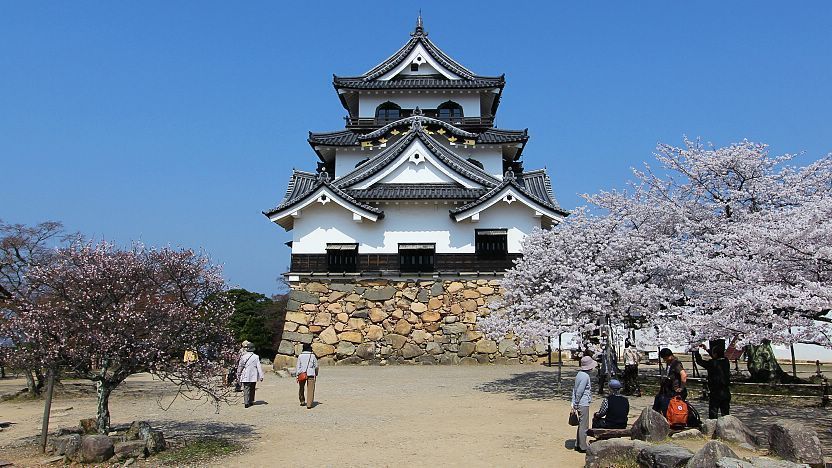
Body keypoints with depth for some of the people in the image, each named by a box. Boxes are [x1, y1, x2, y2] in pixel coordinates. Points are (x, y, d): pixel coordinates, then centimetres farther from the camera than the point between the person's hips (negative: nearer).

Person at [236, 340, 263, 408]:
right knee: (252, 389, 16)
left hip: (245, 377, -1)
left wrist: (238, 376, 13)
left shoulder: (243, 356, -3)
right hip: (253, 377, 1)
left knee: (246, 389, -1)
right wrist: (261, 376, -3)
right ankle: (251, 401, 23)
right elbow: (259, 367, -6)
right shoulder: (256, 357, -4)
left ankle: (246, 402, -13)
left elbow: (240, 367, 3)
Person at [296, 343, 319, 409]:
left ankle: (302, 401, 28)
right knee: (310, 390, 0)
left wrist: (297, 375, 3)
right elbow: (316, 366, 5)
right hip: (311, 374, -1)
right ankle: (309, 405, -6)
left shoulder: (300, 356, 0)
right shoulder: (313, 356, -1)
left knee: (301, 388, 21)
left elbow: (298, 366, -1)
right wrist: (316, 374, 19)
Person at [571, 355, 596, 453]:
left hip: (580, 404, 10)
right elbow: (579, 391, -20)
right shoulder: (585, 376, -20)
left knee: (581, 424, 18)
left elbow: (574, 389, 12)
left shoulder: (579, 374, 9)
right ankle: (583, 447, 6)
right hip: (583, 404, -10)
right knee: (584, 425, -1)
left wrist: (573, 403, 12)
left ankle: (578, 445, 25)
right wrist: (576, 404, -10)